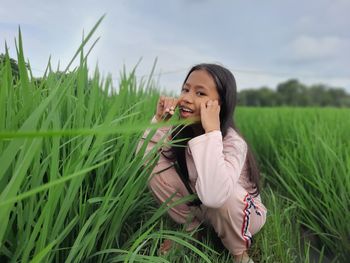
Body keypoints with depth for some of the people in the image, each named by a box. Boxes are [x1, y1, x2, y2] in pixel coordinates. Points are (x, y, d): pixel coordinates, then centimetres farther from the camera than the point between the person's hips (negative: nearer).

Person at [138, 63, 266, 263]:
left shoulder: (233, 142, -32)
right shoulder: (179, 129, -15)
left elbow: (213, 196, -49)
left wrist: (211, 130, -46)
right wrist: (160, 119, -27)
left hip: (242, 213, -4)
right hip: (199, 206, 4)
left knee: (222, 194, -39)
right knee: (156, 166, -18)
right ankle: (190, 228, 6)